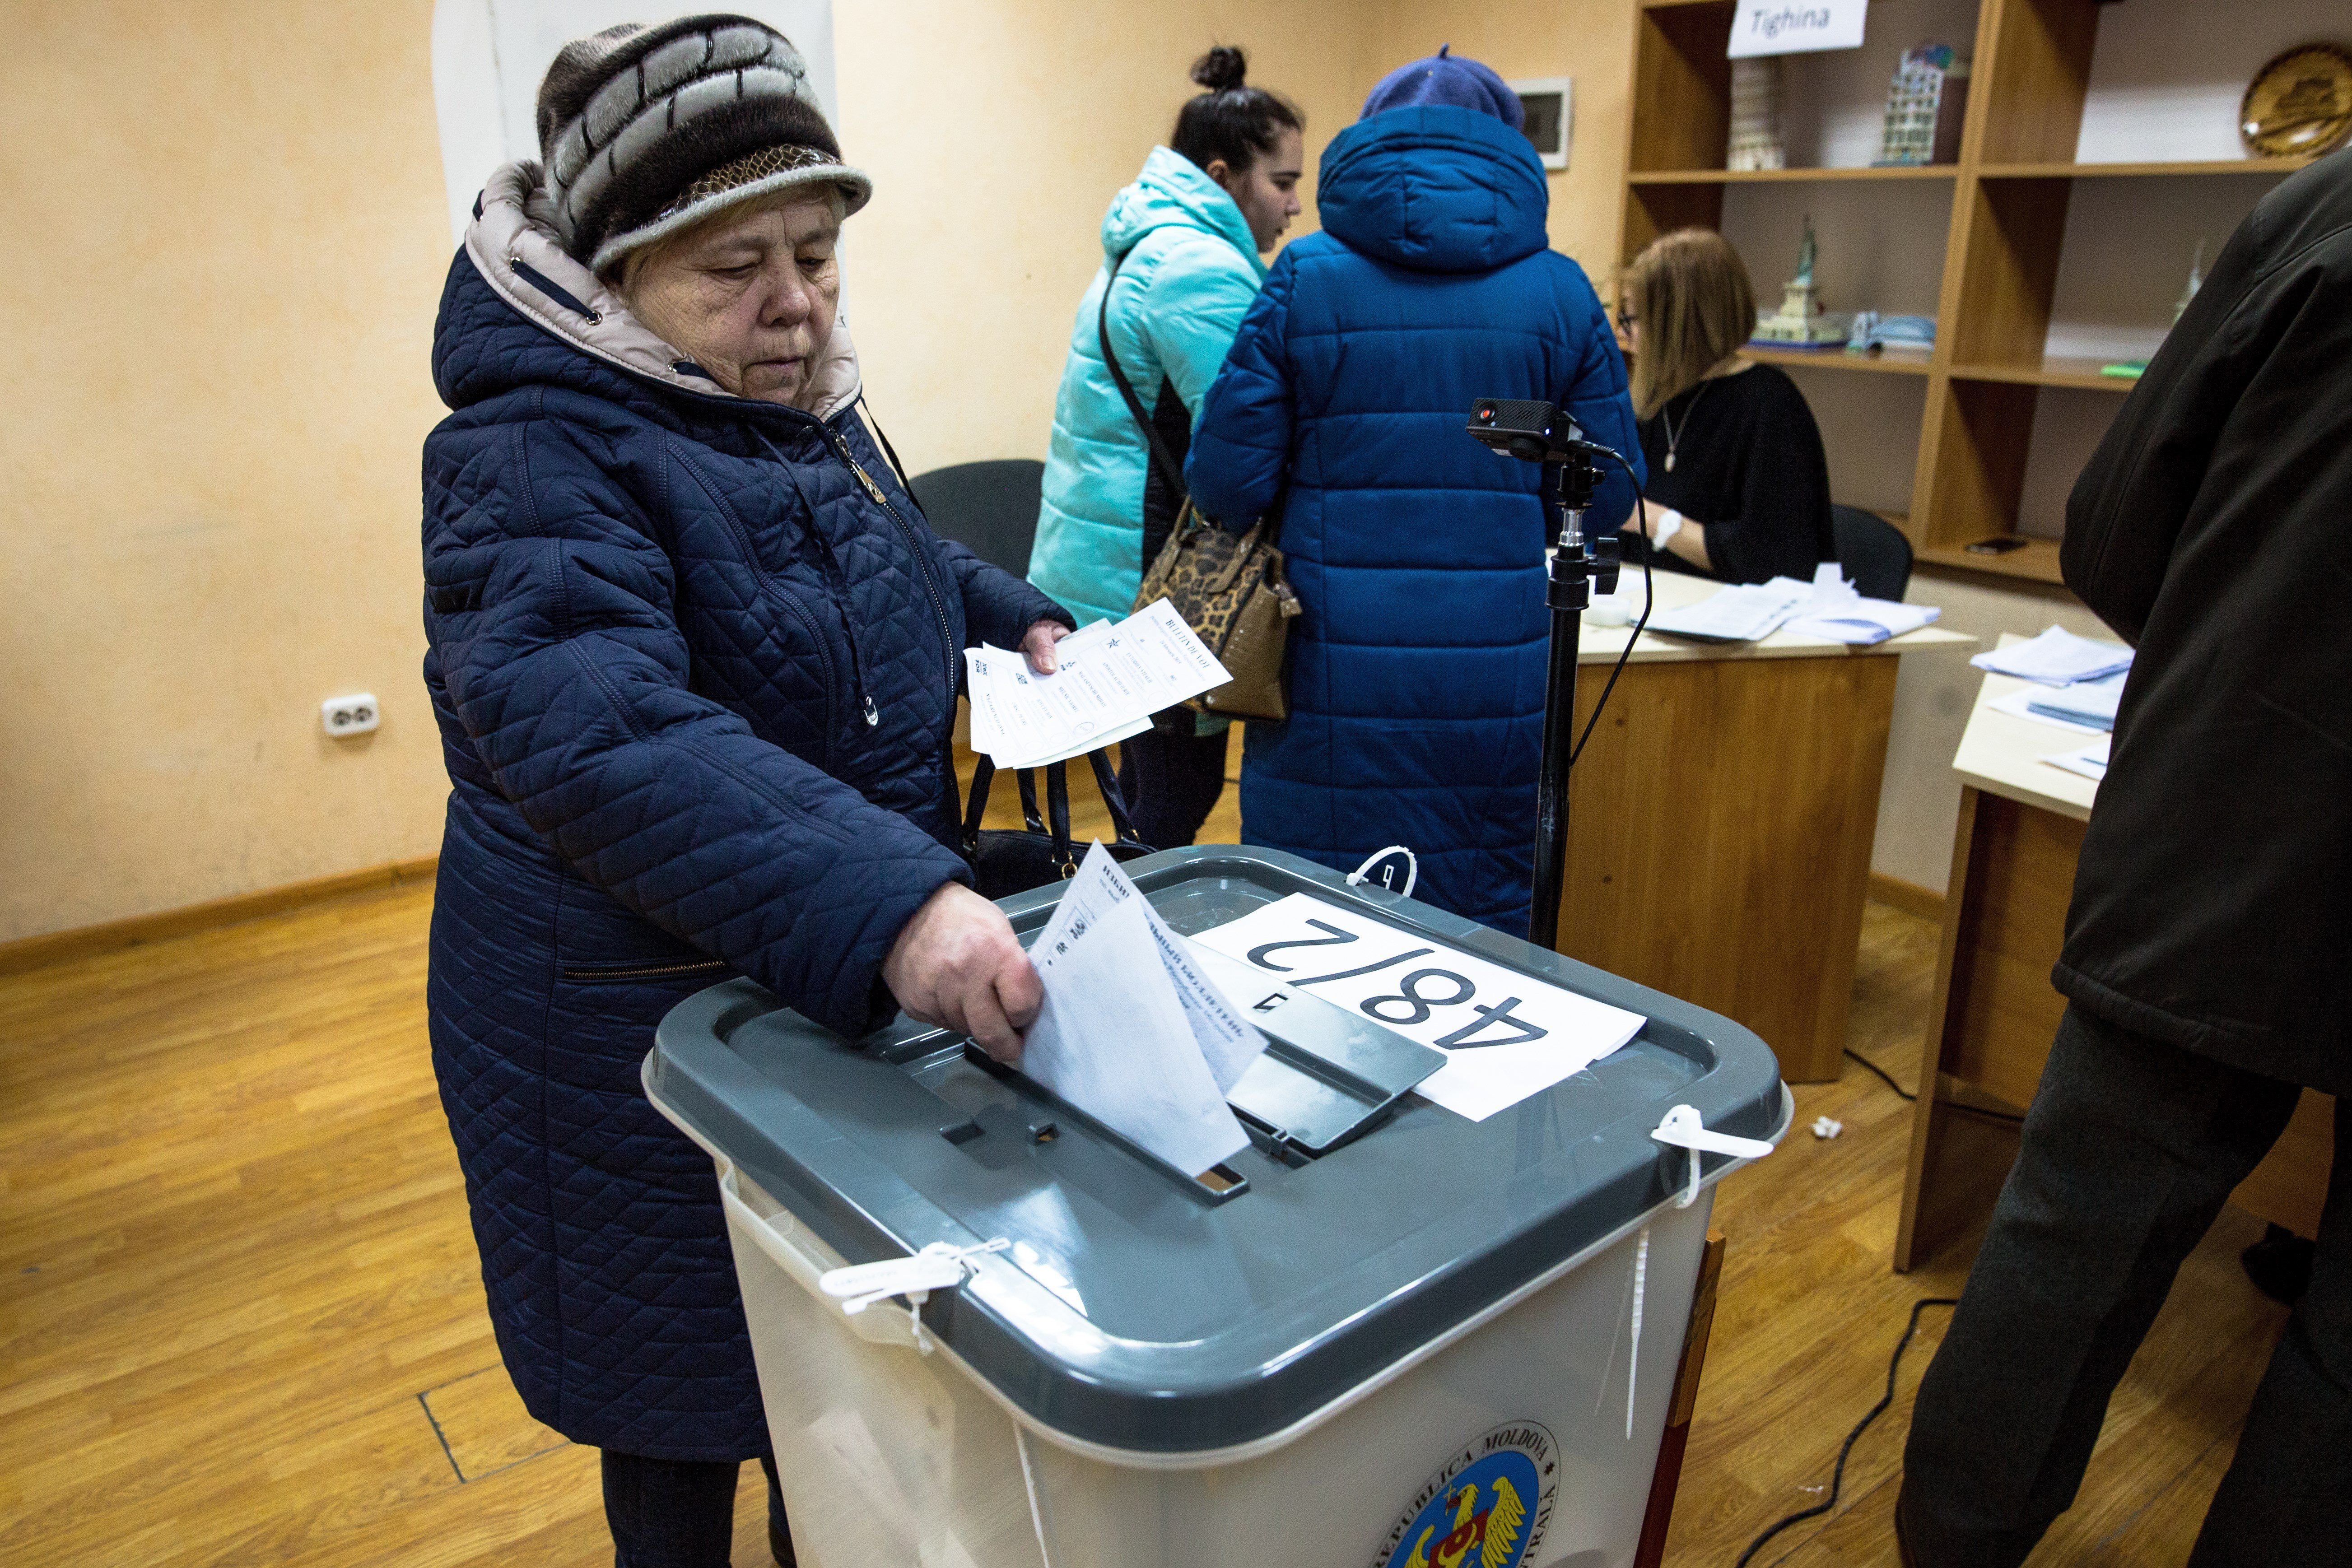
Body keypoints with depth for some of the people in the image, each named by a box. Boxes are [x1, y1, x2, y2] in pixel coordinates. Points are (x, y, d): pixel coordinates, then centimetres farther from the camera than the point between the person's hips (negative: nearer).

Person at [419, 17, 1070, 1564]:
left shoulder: (803, 408, 3)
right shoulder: (540, 456, -24)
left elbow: (899, 563, 23)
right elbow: (597, 734, -40)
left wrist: (1017, 622, 4)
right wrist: (884, 902, -52)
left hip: (856, 993, 8)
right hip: (646, 1023, -7)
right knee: (691, 1398, 15)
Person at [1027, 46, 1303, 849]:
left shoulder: (1148, 248, 19)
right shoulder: (1203, 269, -16)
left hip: (1106, 565, 11)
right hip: (1147, 570, -11)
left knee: (1155, 777, 18)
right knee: (1179, 790, -2)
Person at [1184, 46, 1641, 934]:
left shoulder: (1305, 278, -3)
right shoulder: (1560, 292, 3)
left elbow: (1226, 482, -5)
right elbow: (1608, 495, 6)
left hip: (1336, 687, -1)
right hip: (1498, 689, 2)